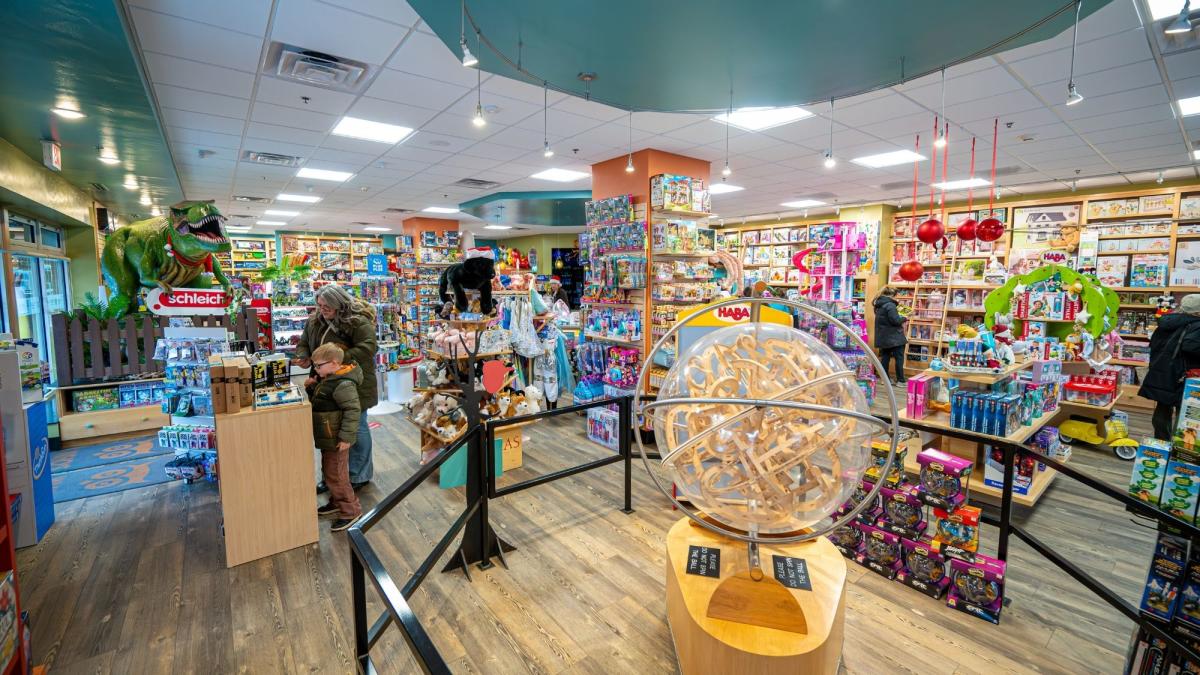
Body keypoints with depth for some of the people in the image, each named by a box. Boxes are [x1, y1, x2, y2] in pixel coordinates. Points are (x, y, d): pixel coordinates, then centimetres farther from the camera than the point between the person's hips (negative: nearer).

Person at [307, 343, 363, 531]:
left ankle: (351, 510, 12)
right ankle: (336, 502, 40)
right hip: (327, 438, 10)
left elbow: (353, 410, -26)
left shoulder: (343, 384, -25)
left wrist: (346, 437, -25)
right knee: (328, 472, 23)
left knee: (336, 475, -1)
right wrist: (312, 387, 4)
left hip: (336, 440, -10)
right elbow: (319, 402, 22)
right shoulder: (327, 379, 7)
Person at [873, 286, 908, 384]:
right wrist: (904, 318, -5)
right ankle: (900, 380, 5)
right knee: (899, 358, 1)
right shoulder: (890, 305, -19)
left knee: (885, 357, 12)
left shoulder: (879, 305, 9)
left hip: (883, 337, 8)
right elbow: (895, 320, -22)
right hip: (894, 337, -8)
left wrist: (896, 311, 14)